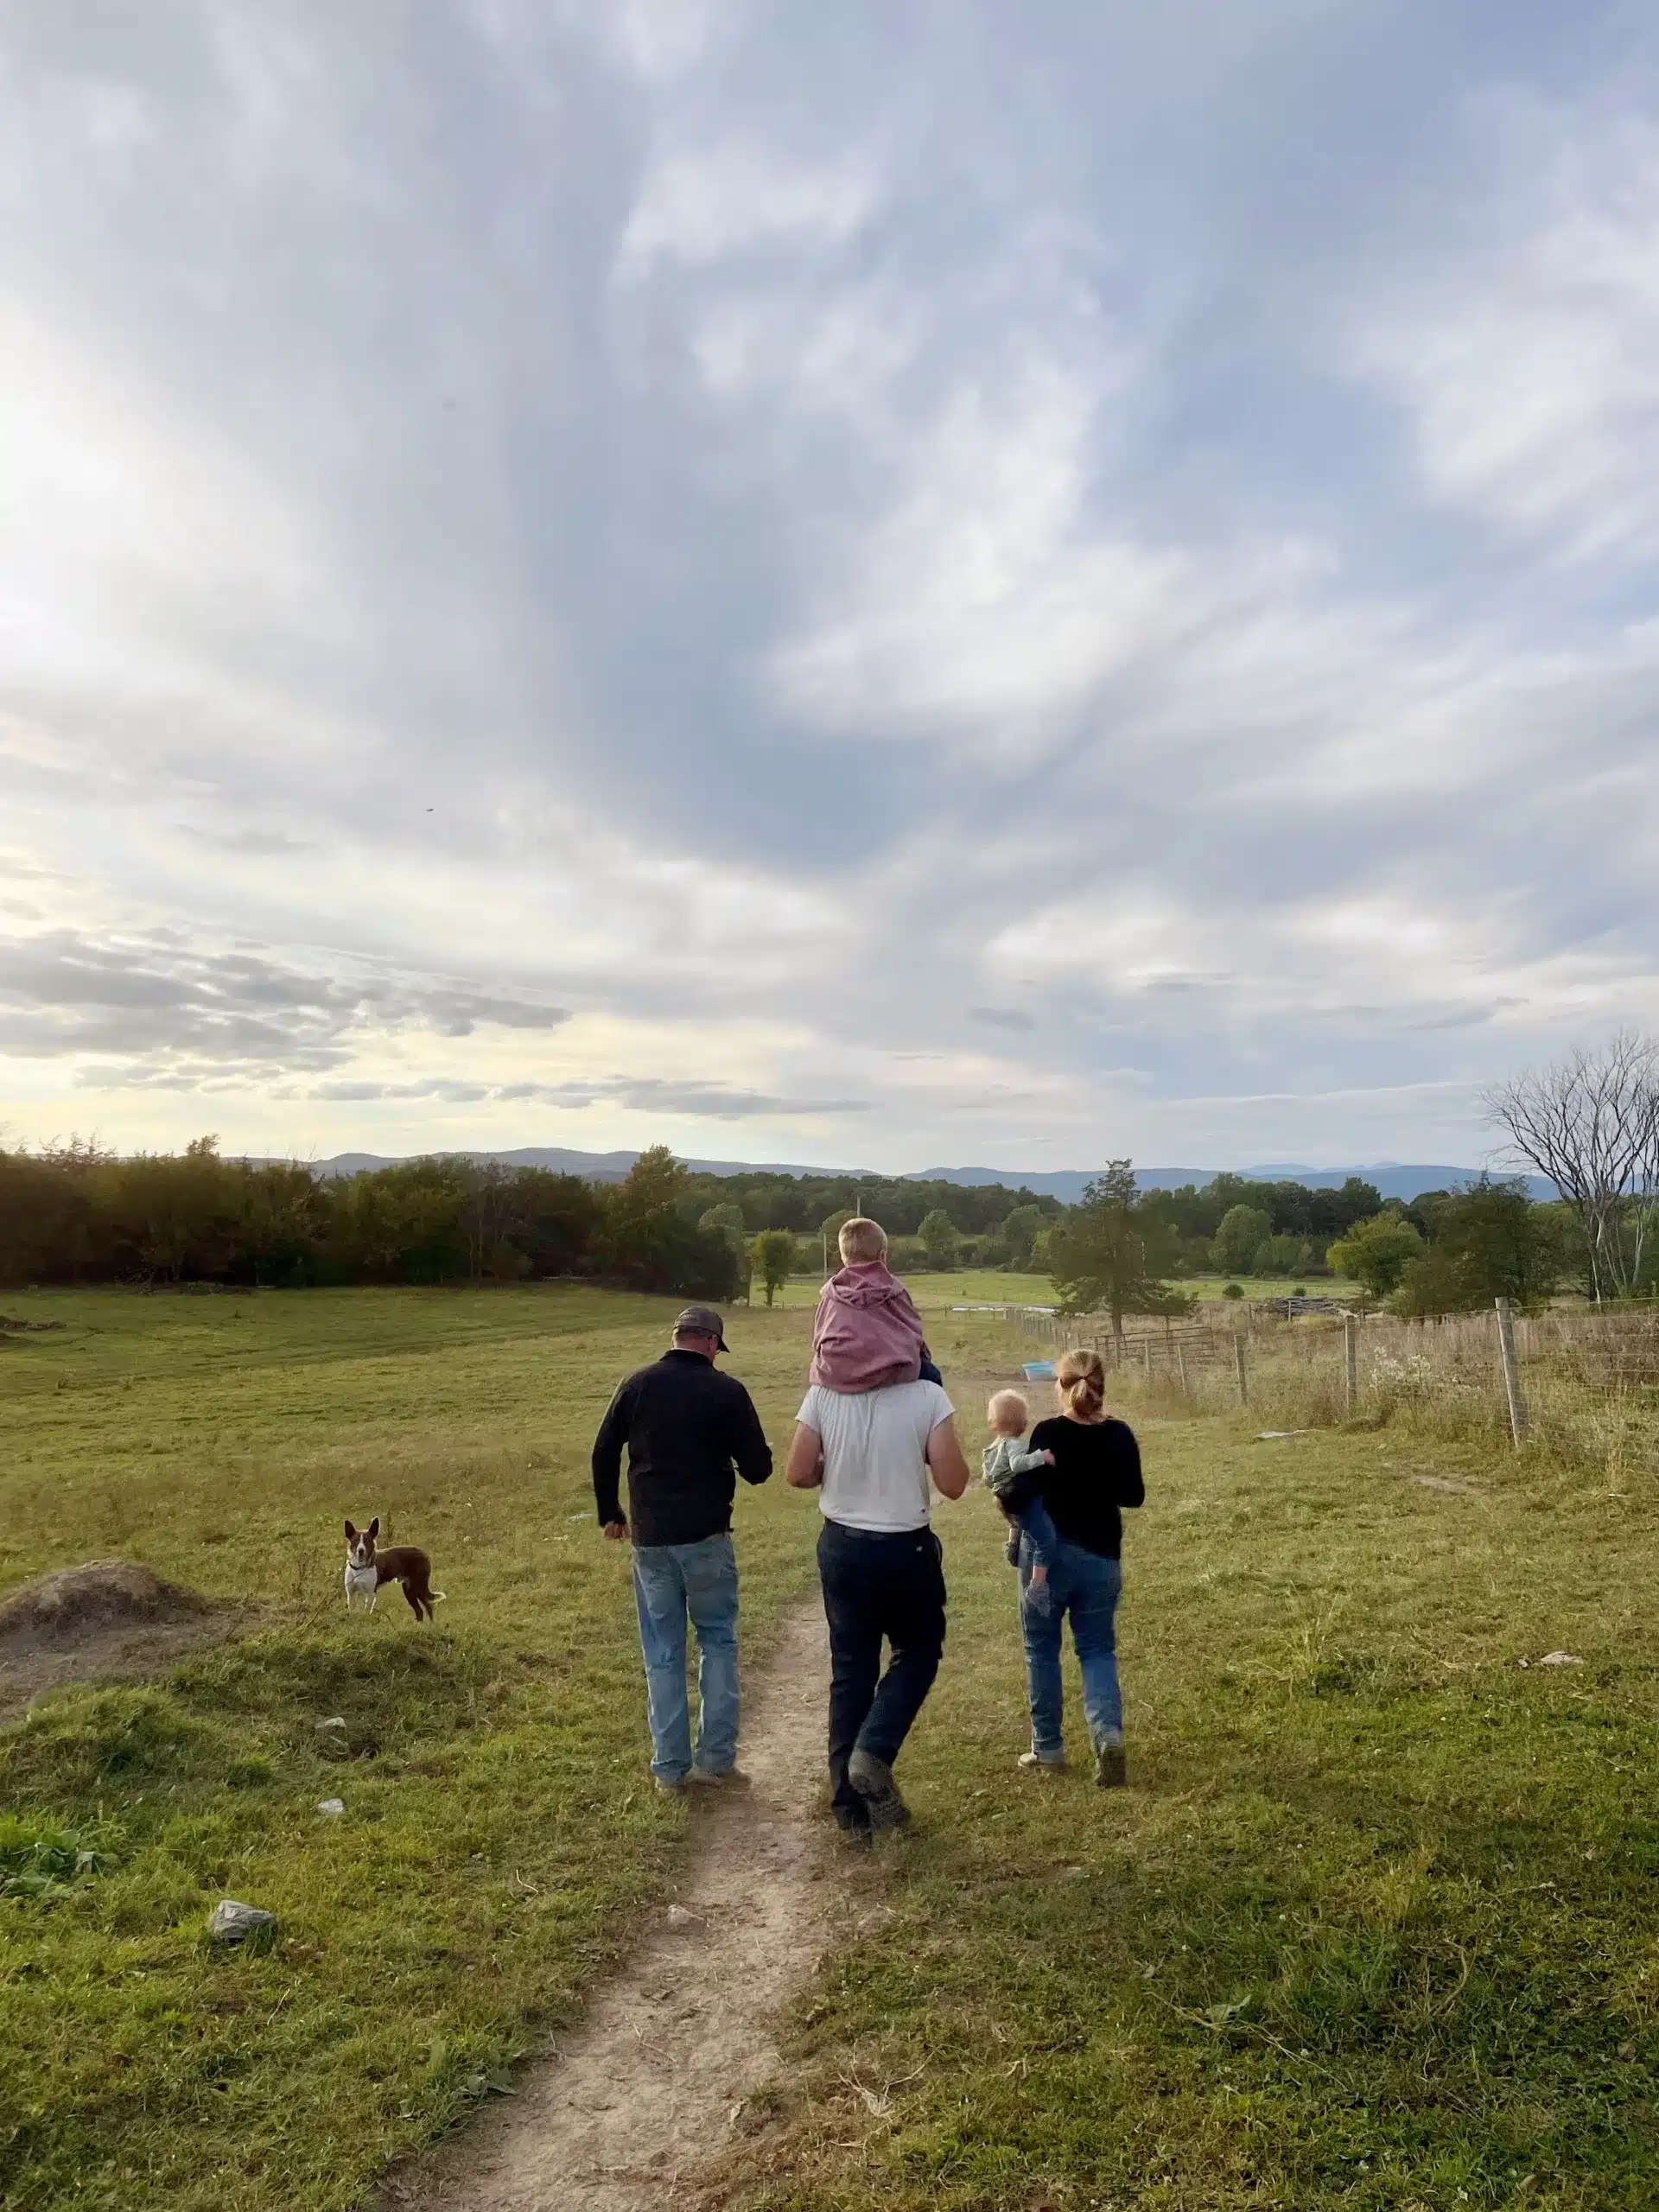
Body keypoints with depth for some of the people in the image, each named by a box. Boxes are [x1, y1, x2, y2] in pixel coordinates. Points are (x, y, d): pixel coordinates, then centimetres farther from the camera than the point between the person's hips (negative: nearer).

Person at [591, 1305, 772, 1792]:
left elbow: (604, 1453, 6)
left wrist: (609, 1513, 19)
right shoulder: (726, 1390, -9)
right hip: (706, 1535, -2)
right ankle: (715, 1757, 15)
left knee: (662, 1652, 13)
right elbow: (758, 1468, -7)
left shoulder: (638, 1384, 1)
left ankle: (670, 1767, 18)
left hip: (649, 1538, 3)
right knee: (717, 1640, 15)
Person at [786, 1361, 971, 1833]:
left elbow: (797, 1474, -5)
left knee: (850, 1670, 15)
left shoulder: (823, 1395, -8)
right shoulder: (927, 1396, -15)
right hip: (906, 1549, -2)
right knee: (918, 1653, 21)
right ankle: (873, 1753, 3)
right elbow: (953, 1484, -14)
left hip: (841, 1546, 3)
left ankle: (850, 1803, 21)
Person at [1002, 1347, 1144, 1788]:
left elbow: (1021, 1495, -20)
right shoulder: (1119, 1435, -3)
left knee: (1041, 1648, 14)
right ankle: (1109, 1734, -8)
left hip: (1048, 1553, -3)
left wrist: (1005, 1494, 0)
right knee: (1098, 1649, 14)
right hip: (1102, 1558, 3)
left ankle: (1047, 1747, 21)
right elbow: (1134, 1496, 7)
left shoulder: (1048, 1433, -16)